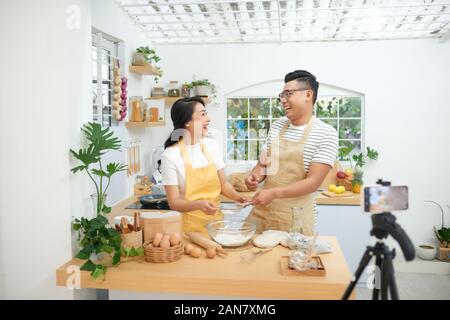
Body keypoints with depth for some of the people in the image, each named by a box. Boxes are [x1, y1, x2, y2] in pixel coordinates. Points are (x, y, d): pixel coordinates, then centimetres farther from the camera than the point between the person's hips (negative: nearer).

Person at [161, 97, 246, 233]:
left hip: (217, 220, 4)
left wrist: (237, 197, -12)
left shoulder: (211, 145, -1)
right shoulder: (170, 155, -15)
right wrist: (199, 204, -31)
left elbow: (223, 184, 7)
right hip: (192, 226, -4)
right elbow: (174, 202, -14)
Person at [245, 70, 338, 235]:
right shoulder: (277, 125, 6)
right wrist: (256, 175, -6)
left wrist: (274, 193, -24)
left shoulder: (326, 133, -11)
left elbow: (313, 182, -15)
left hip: (296, 216, -5)